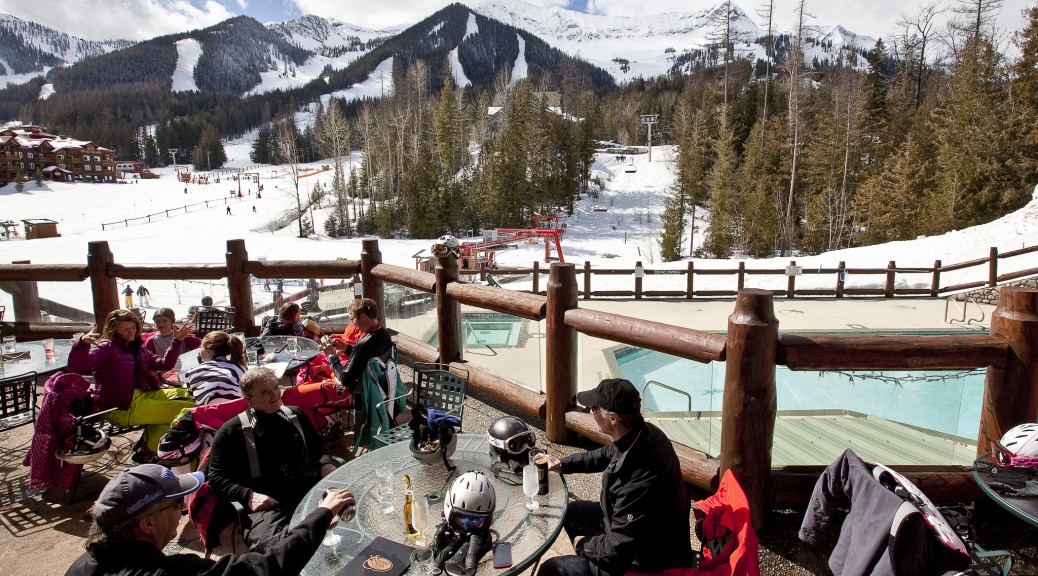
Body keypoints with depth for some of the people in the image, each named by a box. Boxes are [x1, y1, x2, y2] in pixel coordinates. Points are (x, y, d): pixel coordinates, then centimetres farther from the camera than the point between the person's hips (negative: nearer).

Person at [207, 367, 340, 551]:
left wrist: (325, 464, 8)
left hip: (309, 494, 5)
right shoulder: (232, 430, 7)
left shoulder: (295, 415, 20)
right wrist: (248, 495, -10)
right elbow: (217, 477, 6)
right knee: (274, 544, -39)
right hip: (267, 506, -4)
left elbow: (318, 445, 31)